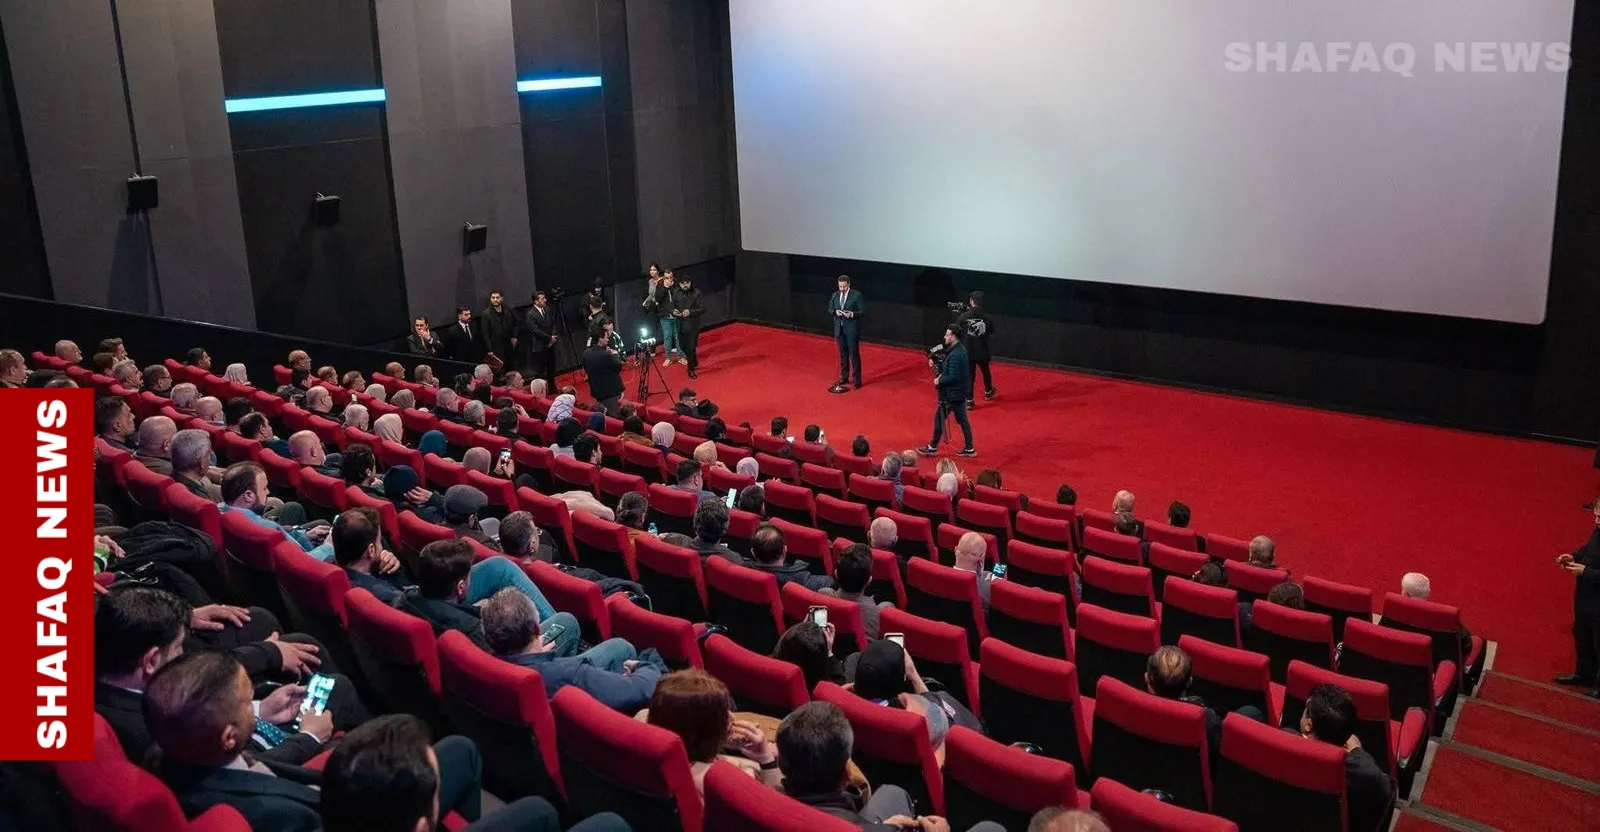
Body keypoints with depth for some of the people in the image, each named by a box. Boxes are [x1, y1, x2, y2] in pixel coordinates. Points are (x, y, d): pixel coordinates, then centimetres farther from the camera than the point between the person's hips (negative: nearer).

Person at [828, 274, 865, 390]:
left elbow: (863, 311, -8)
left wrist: (852, 314, -23)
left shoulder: (857, 295, -7)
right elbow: (829, 311, 12)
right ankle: (844, 377, 22)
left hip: (852, 329, -5)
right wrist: (835, 312, -10)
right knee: (843, 354, 13)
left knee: (854, 354, -3)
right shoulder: (834, 295, 8)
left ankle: (857, 380, 2)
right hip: (839, 329, 5)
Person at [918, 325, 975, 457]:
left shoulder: (955, 355, -26)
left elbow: (952, 377, -29)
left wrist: (939, 380, -15)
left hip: (952, 394, -10)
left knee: (939, 418, 5)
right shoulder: (961, 350, 6)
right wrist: (937, 366, 1)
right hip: (961, 392, 10)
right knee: (962, 420, 15)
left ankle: (933, 447, 17)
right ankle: (969, 448, 20)